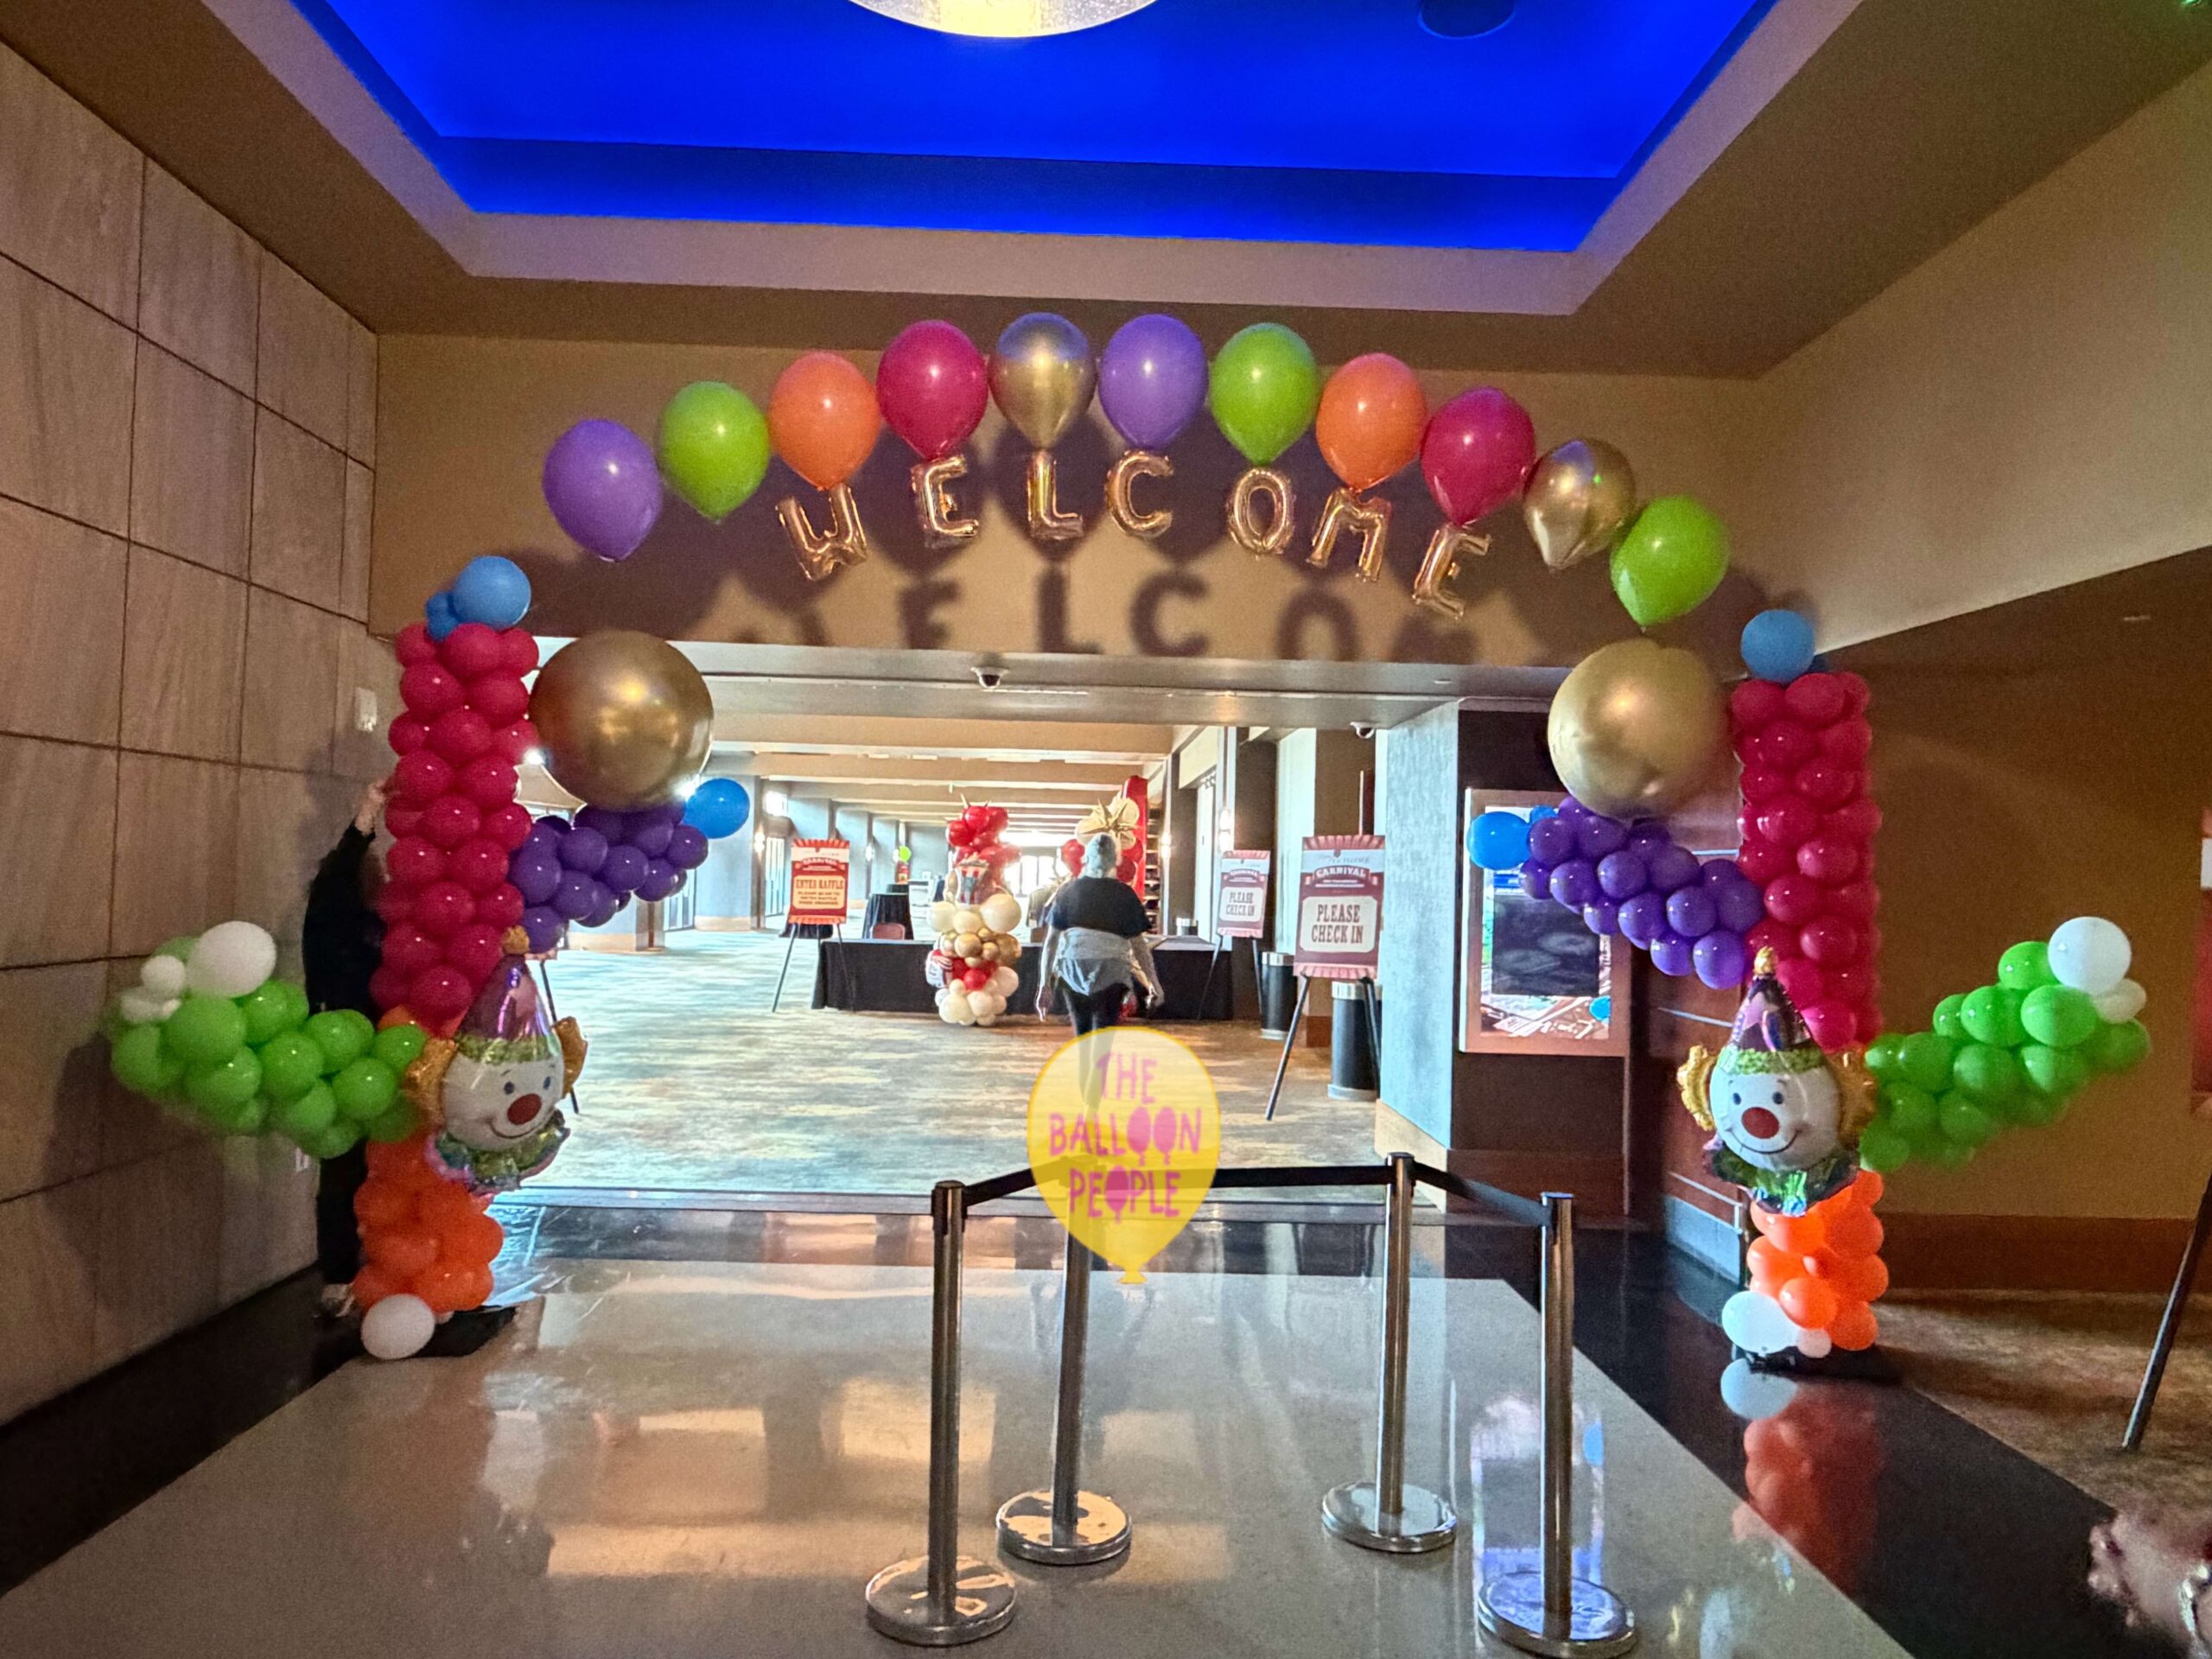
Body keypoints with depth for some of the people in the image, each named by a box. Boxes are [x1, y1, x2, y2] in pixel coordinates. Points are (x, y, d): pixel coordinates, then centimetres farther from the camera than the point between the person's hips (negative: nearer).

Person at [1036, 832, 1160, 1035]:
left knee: (1083, 1039, 19)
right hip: (1110, 972, -2)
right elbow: (1138, 944, 3)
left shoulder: (1067, 891, 6)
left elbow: (1051, 941, 3)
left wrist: (1045, 985, 6)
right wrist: (1153, 982, 14)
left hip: (1072, 970, 2)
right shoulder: (1124, 895, 0)